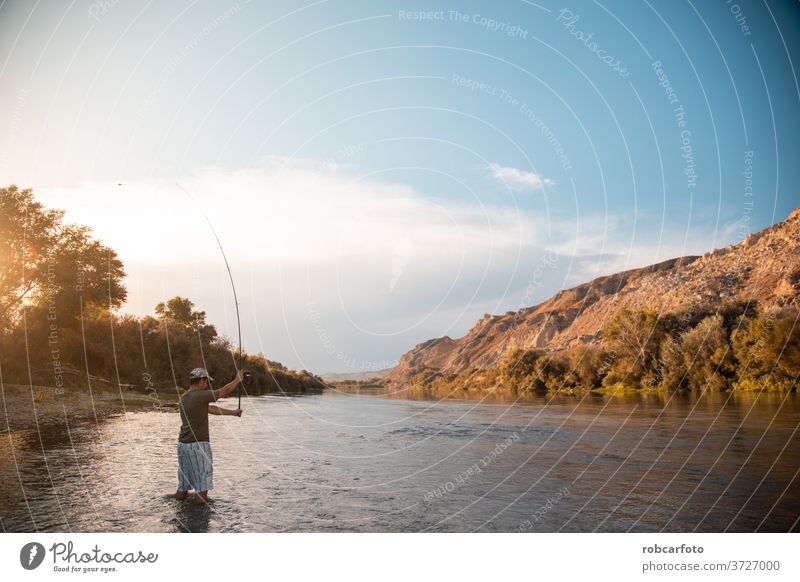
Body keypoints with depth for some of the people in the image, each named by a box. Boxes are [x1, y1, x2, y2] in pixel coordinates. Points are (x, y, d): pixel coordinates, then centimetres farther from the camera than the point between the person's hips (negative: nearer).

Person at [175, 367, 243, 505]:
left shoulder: (184, 397, 11)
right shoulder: (201, 396, -16)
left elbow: (211, 409, 16)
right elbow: (224, 391, -5)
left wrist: (233, 412, 20)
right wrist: (238, 379, 12)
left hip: (183, 443, 8)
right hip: (198, 444, -8)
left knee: (184, 476, 20)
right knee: (203, 477, 5)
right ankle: (201, 498, 10)